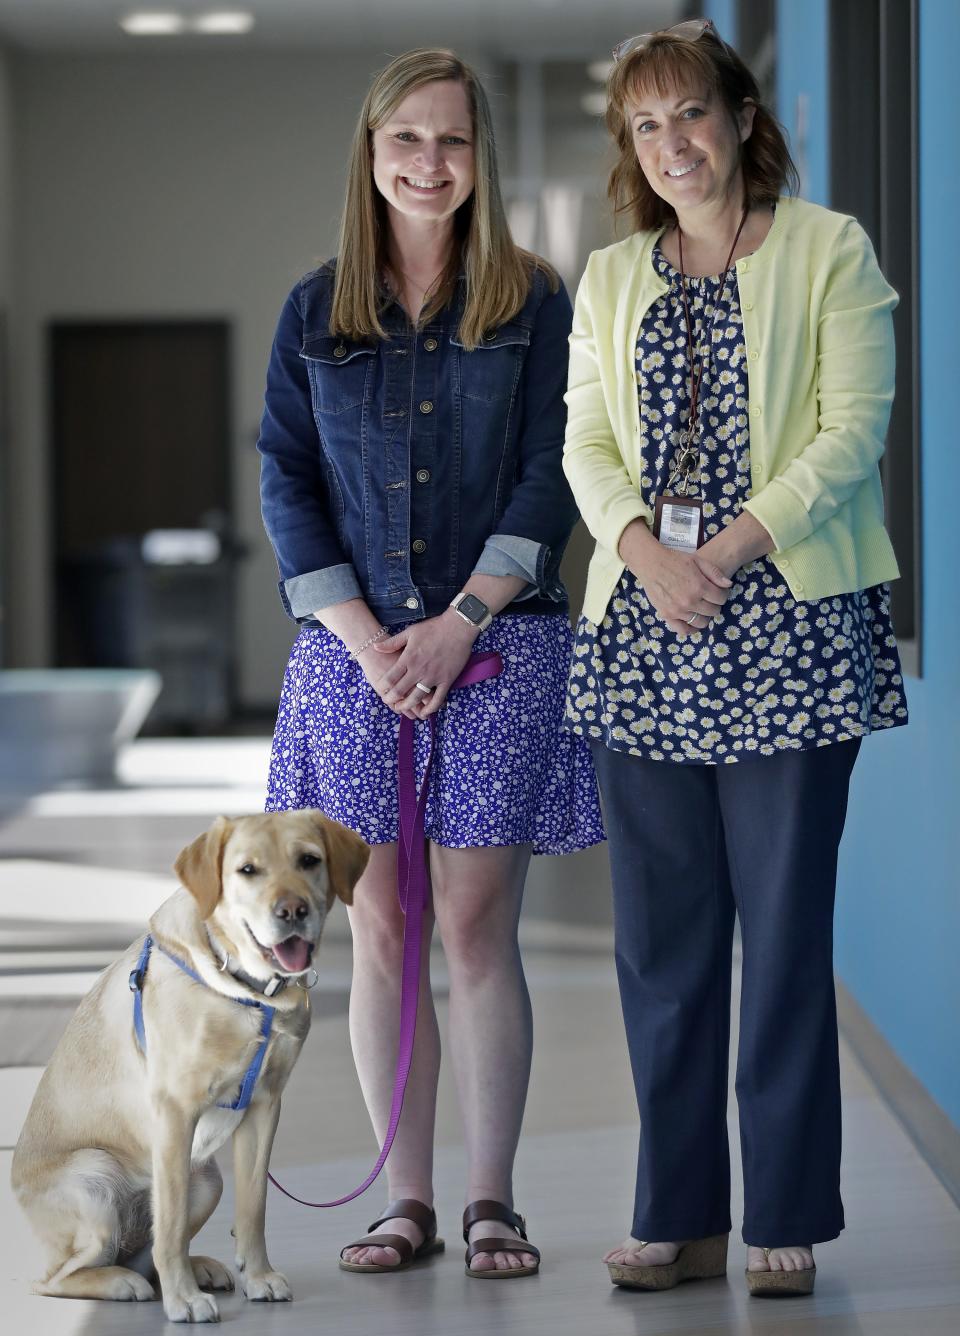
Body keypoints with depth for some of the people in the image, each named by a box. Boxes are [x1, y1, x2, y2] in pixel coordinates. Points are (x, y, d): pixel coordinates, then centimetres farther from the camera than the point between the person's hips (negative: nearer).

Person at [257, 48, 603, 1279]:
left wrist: (462, 621, -11)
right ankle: (406, 1201, 9)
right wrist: (365, 637, -6)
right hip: (354, 652, 2)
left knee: (477, 930, -2)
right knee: (378, 932, 2)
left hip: (499, 646, -2)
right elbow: (287, 483, 6)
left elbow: (551, 476, -1)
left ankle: (490, 1202, 6)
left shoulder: (534, 303, 4)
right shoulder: (314, 312, 10)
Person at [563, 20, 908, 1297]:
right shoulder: (611, 278, 16)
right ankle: (679, 1215, 13)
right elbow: (587, 441, 9)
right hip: (643, 631, 4)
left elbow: (852, 427, -5)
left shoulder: (828, 250, 3)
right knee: (660, 936, 5)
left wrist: (735, 545, -15)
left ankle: (786, 1218, 5)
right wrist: (643, 549, -10)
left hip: (789, 623, -4)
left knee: (785, 926, -3)